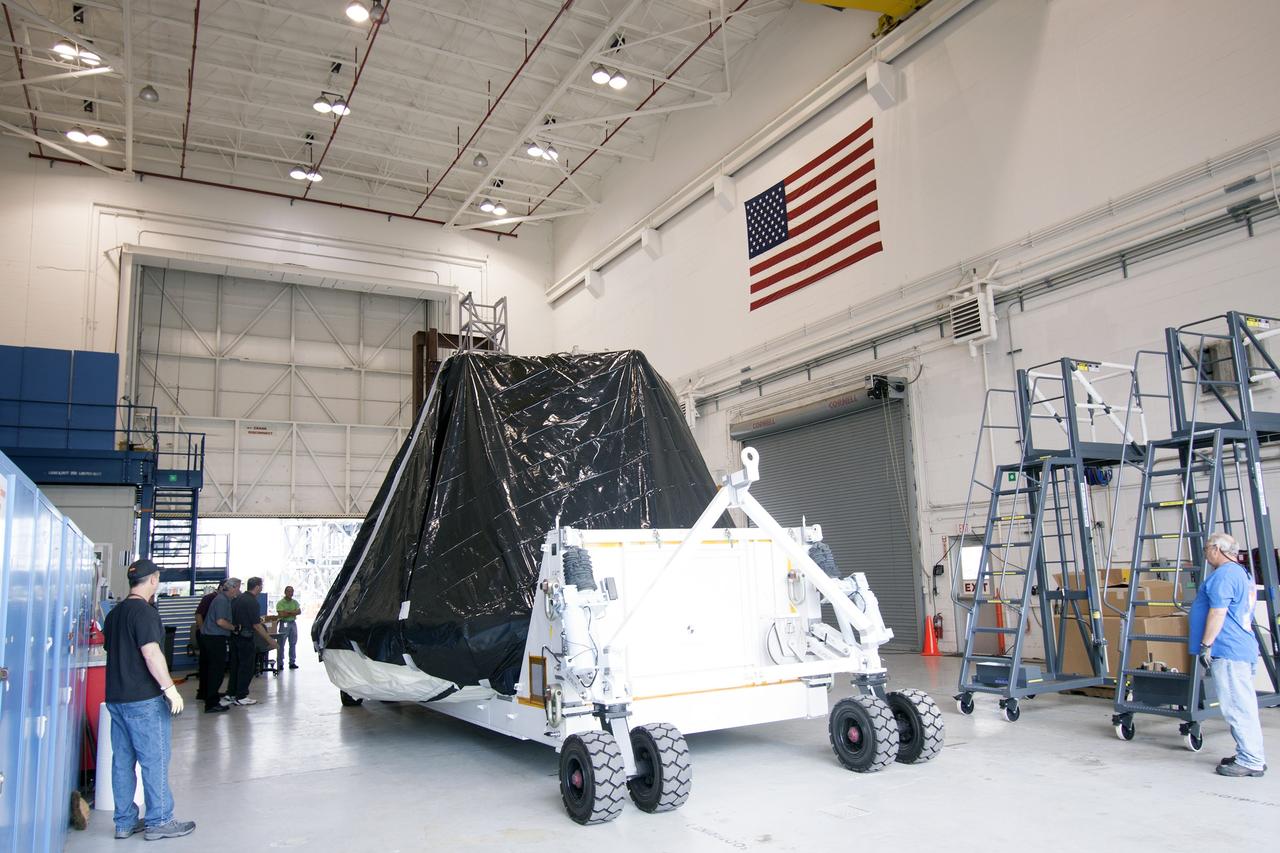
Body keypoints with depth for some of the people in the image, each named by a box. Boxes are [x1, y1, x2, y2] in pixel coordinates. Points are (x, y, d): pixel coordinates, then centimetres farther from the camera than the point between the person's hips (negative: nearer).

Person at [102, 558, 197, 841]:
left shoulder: (114, 613, 13)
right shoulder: (145, 611, -16)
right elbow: (151, 652, -23)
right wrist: (169, 688, -20)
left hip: (115, 697, 9)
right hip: (144, 699, -9)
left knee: (122, 760, 13)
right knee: (155, 759, 0)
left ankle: (125, 821, 20)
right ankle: (159, 821, 6)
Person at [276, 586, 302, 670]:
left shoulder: (295, 602, 10)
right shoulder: (280, 603, -5)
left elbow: (299, 611, -2)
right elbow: (281, 614, -16)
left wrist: (288, 612, -14)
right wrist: (293, 612, -7)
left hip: (293, 623, 5)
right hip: (284, 624, -5)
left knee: (293, 644, 7)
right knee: (281, 644, -2)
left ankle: (292, 663, 13)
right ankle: (280, 663, 3)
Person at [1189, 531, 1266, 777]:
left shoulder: (1223, 575, -14)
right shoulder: (1244, 574, 20)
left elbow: (1218, 613, -20)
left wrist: (1205, 645, -15)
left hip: (1228, 651, -11)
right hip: (1243, 649, 11)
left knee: (1237, 708, -7)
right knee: (1243, 706, 15)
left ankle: (1251, 761, -4)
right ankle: (1251, 756, 21)